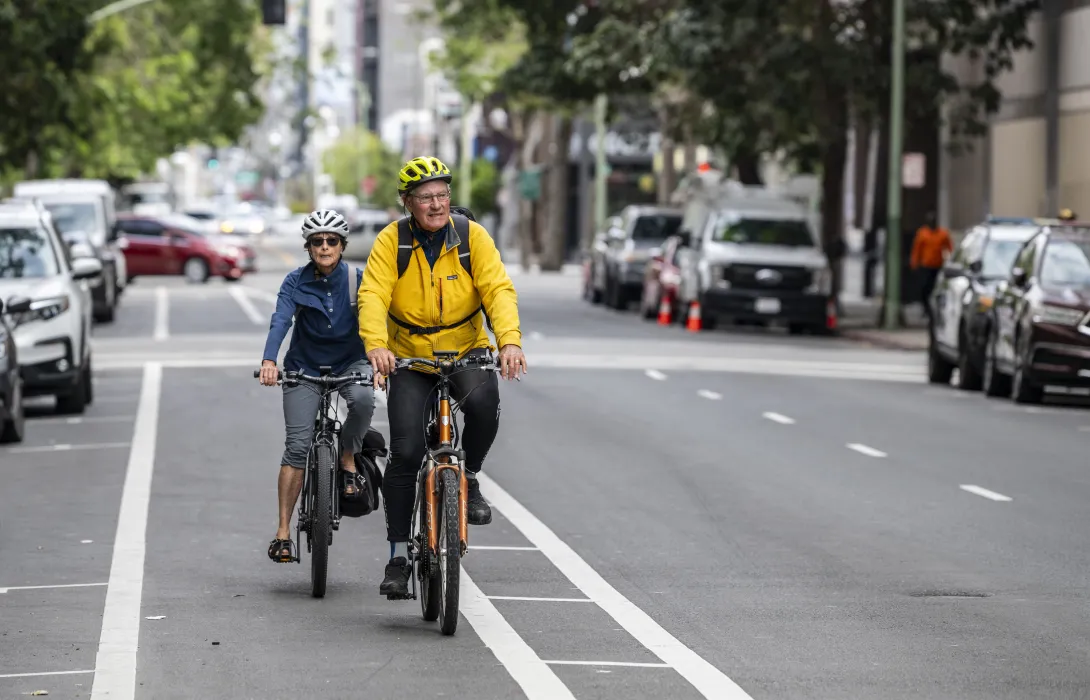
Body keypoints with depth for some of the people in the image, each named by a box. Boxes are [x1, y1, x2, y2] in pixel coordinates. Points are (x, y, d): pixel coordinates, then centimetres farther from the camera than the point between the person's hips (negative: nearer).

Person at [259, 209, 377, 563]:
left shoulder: (356, 279, -10)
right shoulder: (296, 282, -10)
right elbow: (280, 321, -23)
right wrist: (269, 361, -41)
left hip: (349, 362, 0)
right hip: (305, 367, 0)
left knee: (363, 399, -34)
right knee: (297, 447, -10)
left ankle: (348, 462, -6)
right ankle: (283, 531, -5)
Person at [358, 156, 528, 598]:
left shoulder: (473, 236, -7)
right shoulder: (391, 242, -9)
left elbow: (499, 290, -15)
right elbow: (373, 296, -19)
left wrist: (510, 341, -33)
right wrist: (376, 345, -38)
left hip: (466, 351, 0)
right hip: (410, 360, 0)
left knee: (483, 401, -32)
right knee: (406, 452, -11)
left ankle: (469, 478, -4)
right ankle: (398, 554, 0)